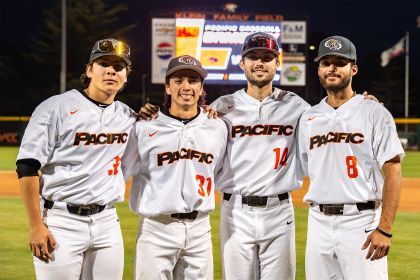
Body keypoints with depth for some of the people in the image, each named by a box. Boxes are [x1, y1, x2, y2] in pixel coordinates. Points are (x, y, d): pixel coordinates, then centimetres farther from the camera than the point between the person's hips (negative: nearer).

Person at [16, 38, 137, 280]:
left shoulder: (128, 116, 10)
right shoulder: (56, 108, -6)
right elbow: (27, 168, -8)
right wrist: (36, 226, -14)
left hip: (107, 223, 5)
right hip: (61, 222, -5)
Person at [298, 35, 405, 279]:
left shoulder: (374, 113, -2)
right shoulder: (309, 118, 13)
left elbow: (393, 172, -7)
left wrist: (384, 229, -15)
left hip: (362, 222, -5)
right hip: (319, 223, 5)